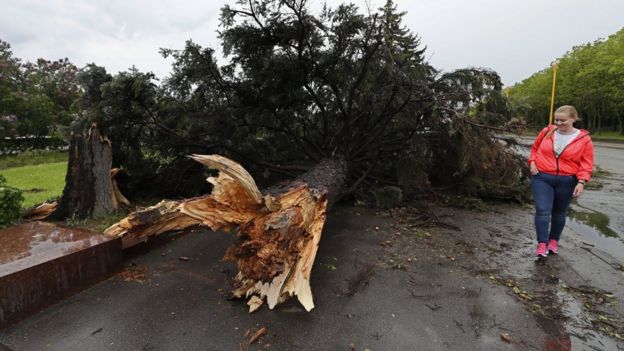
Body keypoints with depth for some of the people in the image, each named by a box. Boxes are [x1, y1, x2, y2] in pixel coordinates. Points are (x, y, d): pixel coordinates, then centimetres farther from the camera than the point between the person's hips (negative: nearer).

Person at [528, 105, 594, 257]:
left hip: (566, 182, 0)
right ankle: (542, 244, -7)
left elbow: (586, 164, -3)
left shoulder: (584, 139, -4)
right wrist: (532, 163, -1)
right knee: (542, 211, -10)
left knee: (559, 212, 14)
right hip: (542, 178, 0)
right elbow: (535, 148, 15)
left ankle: (554, 240, 31)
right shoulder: (547, 131, 1)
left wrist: (581, 182, -14)